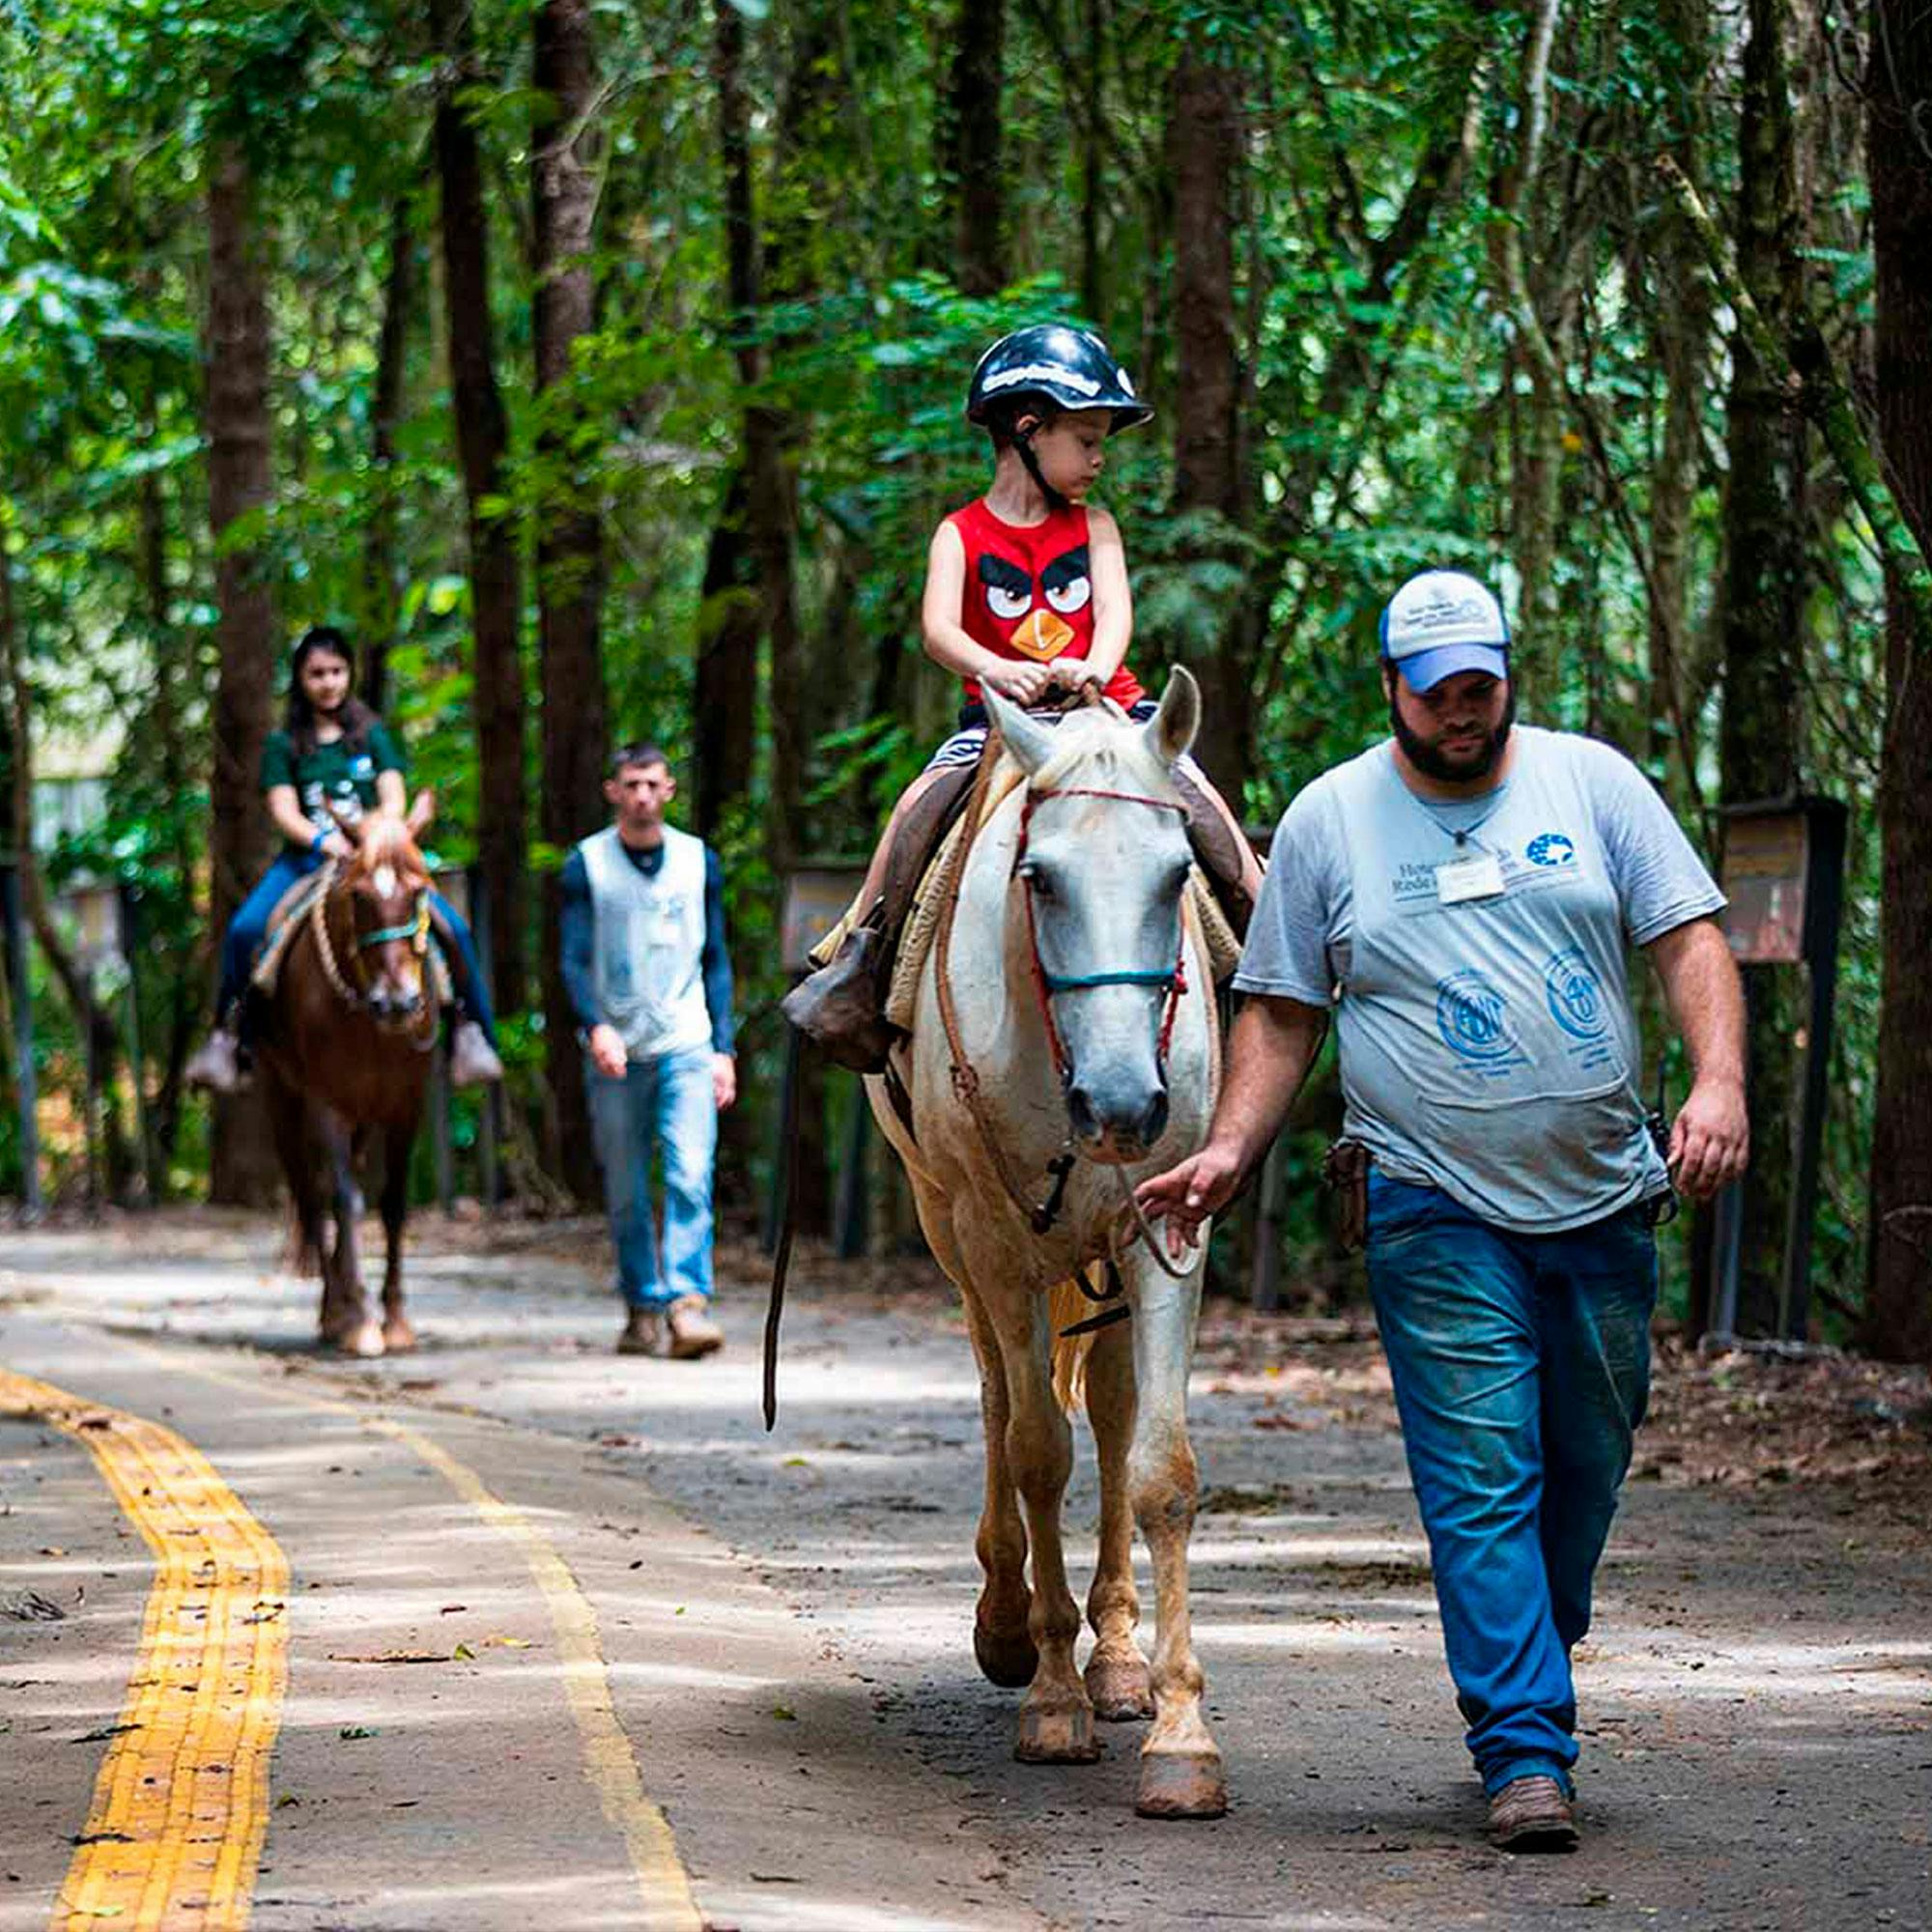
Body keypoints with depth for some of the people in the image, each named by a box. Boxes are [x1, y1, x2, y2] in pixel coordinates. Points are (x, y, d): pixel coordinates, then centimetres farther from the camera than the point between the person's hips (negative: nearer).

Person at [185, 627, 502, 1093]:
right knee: (244, 929, -28)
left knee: (451, 926, -22)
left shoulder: (373, 735, 13)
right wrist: (324, 841, -23)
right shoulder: (284, 745, 10)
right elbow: (283, 810, -2)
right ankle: (227, 1037, -17)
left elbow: (394, 797, 3)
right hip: (306, 859, -1)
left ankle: (469, 1035, -11)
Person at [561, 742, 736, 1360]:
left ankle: (688, 1302, -19)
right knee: (626, 1195, 5)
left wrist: (723, 1047, 6)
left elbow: (716, 961, 13)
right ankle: (642, 1308, 16)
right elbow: (574, 959, -4)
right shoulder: (586, 864, 3)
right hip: (616, 1053, 0)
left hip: (686, 1048, 0)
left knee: (691, 1177, -15)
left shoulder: (698, 860, 9)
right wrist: (596, 1025, -21)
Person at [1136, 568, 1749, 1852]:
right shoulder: (1329, 820, 3)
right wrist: (1232, 1151, -5)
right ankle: (1527, 1749, -7)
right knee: (1482, 1482, -8)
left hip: (1605, 1200, 2)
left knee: (1590, 1466, 10)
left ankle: (1527, 1678, 31)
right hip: (1440, 1211, -2)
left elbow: (1690, 938, 1)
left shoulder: (1592, 781, 5)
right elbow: (1283, 1015, 7)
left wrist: (1720, 1081, -15)